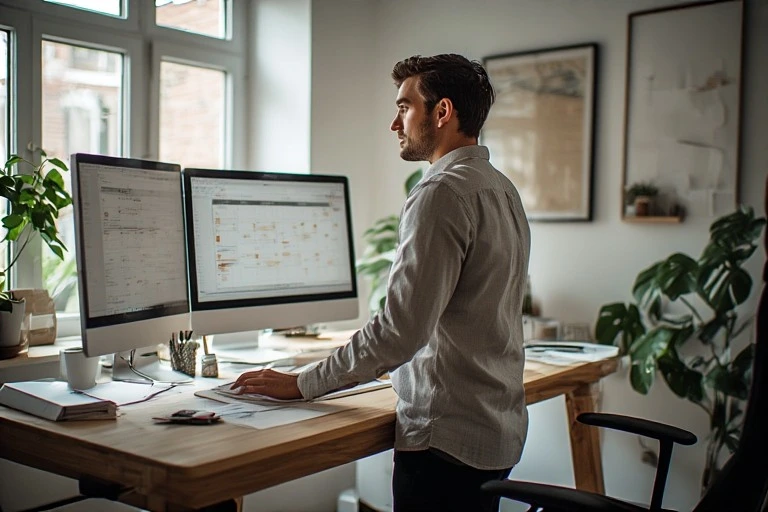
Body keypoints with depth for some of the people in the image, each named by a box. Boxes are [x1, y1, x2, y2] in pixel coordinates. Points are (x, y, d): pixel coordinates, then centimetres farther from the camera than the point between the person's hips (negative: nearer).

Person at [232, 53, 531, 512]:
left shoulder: (443, 193, -19)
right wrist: (390, 364, 23)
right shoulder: (503, 188, 11)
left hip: (448, 438, -9)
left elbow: (401, 330, -23)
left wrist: (302, 384, -14)